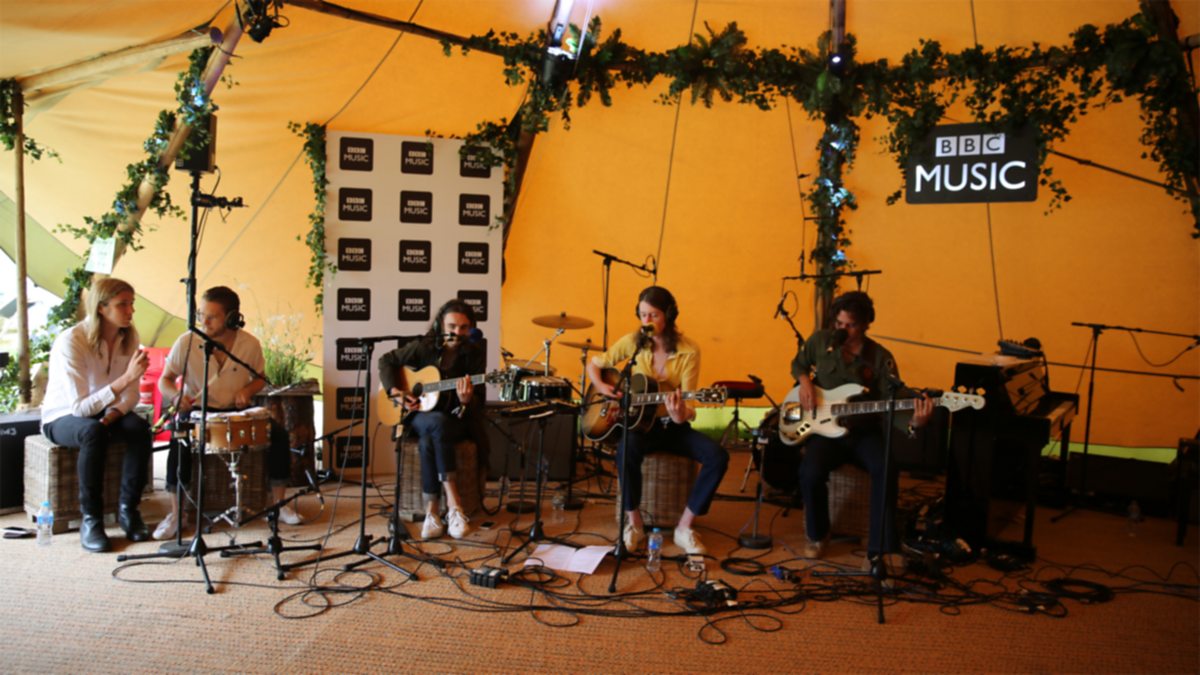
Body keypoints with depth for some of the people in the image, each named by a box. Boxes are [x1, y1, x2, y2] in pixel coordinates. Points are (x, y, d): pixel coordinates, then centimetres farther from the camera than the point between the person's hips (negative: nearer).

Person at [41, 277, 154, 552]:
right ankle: (91, 520, -25)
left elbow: (131, 395, -4)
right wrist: (126, 377, -42)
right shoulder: (70, 341, -25)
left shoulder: (129, 336, -8)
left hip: (104, 413, 5)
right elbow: (80, 407, -33)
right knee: (94, 432, -37)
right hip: (63, 418, -4)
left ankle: (128, 509, -13)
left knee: (140, 428, -28)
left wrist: (111, 416, -25)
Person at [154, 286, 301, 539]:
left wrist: (248, 390, -13)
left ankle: (279, 504, -2)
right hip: (198, 410, -2)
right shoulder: (186, 342, -11)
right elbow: (165, 380, -3)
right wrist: (177, 395, -25)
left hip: (237, 410, 2)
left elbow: (259, 378, 10)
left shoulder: (250, 344, -7)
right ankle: (175, 514, -15)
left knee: (278, 434, -19)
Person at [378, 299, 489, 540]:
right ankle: (453, 504, -37)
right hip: (420, 415, 1)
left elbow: (479, 402, -8)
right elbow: (387, 361, 8)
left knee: (429, 441, -36)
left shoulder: (475, 353, -6)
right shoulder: (423, 346, -5)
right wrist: (395, 391, -6)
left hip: (458, 419, 0)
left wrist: (466, 400, -32)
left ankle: (433, 511, -26)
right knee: (438, 422, -37)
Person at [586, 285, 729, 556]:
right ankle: (634, 523, -14)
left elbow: (687, 403, -12)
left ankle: (684, 527, -11)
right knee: (627, 451, -36)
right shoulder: (633, 342, -3)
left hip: (673, 426, 1)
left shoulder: (688, 351, -8)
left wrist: (680, 415, -36)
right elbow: (594, 364, 10)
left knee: (718, 456, -24)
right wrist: (601, 386, -11)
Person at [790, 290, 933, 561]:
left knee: (886, 470, -31)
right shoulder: (820, 341, -1)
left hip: (864, 432, 0)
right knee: (811, 472, -30)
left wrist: (913, 423, -33)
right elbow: (798, 364, 19)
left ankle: (881, 547, -18)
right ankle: (817, 535, -1)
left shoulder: (881, 358, -5)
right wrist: (804, 381, -5)